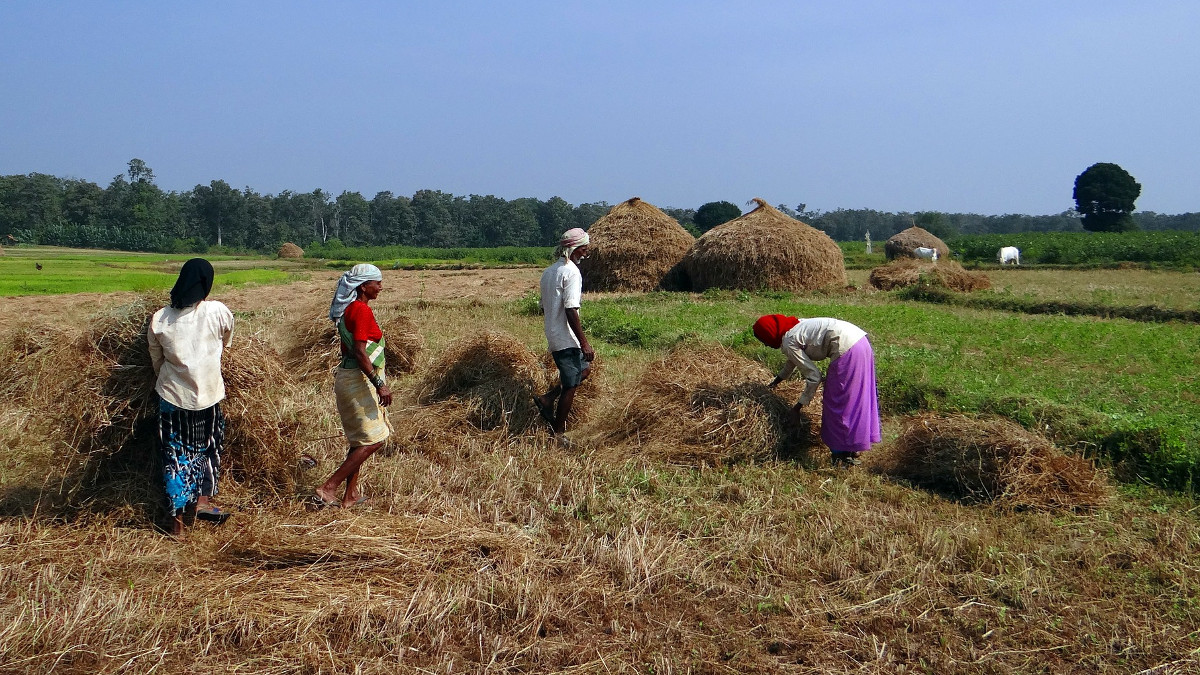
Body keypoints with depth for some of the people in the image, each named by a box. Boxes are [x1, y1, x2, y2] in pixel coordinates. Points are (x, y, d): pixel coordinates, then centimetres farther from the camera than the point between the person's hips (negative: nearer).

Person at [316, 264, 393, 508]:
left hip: (350, 376, 10)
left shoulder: (349, 309, 12)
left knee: (360, 441, 15)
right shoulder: (362, 310, -17)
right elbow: (359, 352, -24)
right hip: (359, 379, -10)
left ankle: (351, 495, 20)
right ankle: (328, 488, -5)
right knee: (372, 440, -6)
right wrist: (379, 384, -25)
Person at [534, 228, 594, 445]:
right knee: (570, 386, 1)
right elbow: (571, 311, -23)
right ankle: (558, 434, 8)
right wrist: (584, 343, -20)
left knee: (584, 368, 23)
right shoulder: (571, 272, -17)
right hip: (567, 339, -9)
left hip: (553, 336, 9)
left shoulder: (548, 271, 11)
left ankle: (548, 399, 15)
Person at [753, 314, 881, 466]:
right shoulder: (794, 325, 19)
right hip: (860, 340, 10)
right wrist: (778, 379, 51)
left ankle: (844, 455, 11)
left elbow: (813, 375, -8)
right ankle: (852, 447, 33)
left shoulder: (788, 343, -8)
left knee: (838, 404, 3)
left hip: (847, 349, -10)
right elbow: (794, 358, 39)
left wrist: (801, 404, 3)